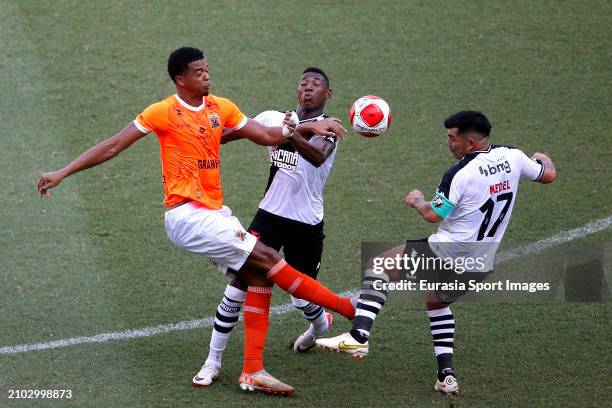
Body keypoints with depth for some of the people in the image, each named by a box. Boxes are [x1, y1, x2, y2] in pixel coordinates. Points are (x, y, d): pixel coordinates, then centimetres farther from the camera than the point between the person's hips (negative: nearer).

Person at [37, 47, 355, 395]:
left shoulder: (221, 108, 10)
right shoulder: (164, 112, -7)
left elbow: (266, 136, 15)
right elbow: (113, 147, -4)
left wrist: (308, 127, 2)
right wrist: (62, 173, -6)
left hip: (214, 212, 8)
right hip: (187, 215, -8)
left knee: (258, 276, 0)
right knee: (266, 258, -13)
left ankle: (253, 372, 4)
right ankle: (345, 308, -5)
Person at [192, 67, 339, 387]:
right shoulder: (274, 119, 4)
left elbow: (318, 157, -34)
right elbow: (233, 131, 14)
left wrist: (290, 134, -52)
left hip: (306, 224, -3)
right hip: (269, 216, 3)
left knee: (301, 298, 8)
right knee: (238, 285, -9)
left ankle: (321, 326, 47)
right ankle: (213, 361, 0)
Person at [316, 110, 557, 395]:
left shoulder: (460, 174, -20)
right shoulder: (512, 158, -1)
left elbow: (433, 215, -14)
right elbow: (549, 175, 15)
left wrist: (418, 201, 8)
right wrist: (542, 158, 38)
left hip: (446, 254, -7)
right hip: (481, 266, 7)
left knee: (378, 265, 4)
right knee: (436, 302, 32)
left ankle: (358, 336, -11)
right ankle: (446, 375, 21)